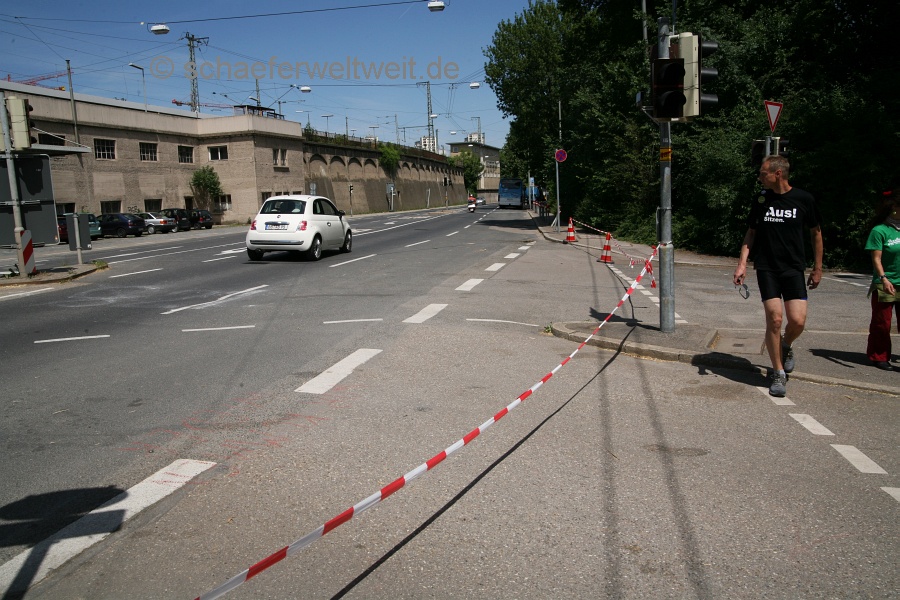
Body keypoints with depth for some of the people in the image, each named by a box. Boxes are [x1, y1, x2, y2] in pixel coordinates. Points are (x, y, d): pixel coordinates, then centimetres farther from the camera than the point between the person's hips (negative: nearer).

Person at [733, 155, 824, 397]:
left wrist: (817, 268, 9)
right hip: (766, 268, 1)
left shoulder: (804, 199, -2)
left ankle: (786, 346, 26)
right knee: (774, 318, -8)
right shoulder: (761, 199, 4)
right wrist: (742, 264, 0)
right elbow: (751, 233, 10)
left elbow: (816, 232, 8)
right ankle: (779, 374, 5)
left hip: (793, 268, -1)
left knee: (798, 321, -10)